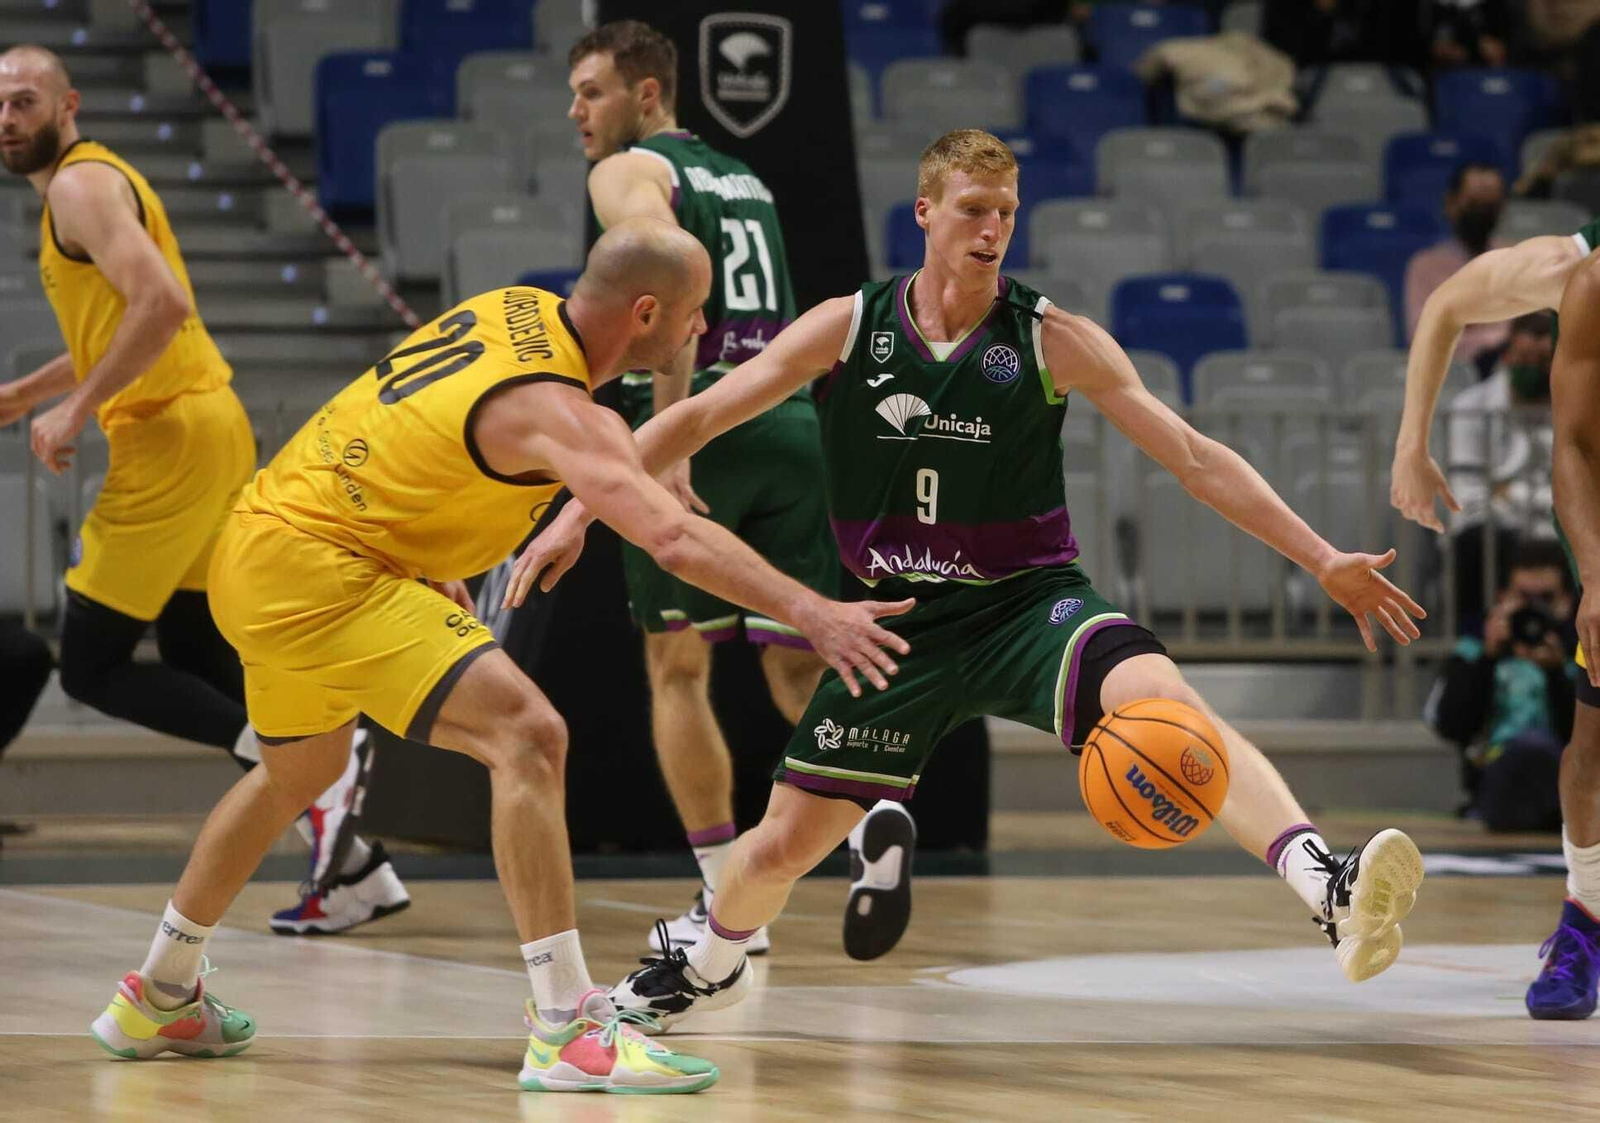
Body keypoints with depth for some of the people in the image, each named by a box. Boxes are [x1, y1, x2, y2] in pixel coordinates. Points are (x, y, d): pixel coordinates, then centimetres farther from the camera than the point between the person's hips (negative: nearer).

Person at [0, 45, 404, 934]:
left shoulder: (82, 186, -11)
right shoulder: (89, 182, 20)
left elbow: (163, 303, -26)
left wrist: (76, 410, -20)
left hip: (170, 438, -10)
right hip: (204, 427, 10)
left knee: (93, 669, -5)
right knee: (203, 675, 12)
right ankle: (353, 865, 10)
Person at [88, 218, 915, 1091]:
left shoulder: (519, 310, 6)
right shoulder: (551, 408, -21)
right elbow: (675, 538, -34)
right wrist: (808, 612, -36)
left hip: (261, 544, 10)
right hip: (313, 568, -10)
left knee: (300, 769, 31)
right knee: (526, 735, -20)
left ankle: (158, 1001, 46)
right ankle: (567, 1030, -24)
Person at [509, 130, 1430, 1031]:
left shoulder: (1055, 341, -8)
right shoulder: (850, 328, -5)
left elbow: (1195, 458, -9)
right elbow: (696, 419, 1)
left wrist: (1323, 560, -15)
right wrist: (578, 513, -5)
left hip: (1028, 602, -2)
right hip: (904, 617, 2)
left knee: (1162, 697, -33)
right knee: (783, 844, 6)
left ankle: (1333, 894, -48)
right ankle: (710, 967, 41)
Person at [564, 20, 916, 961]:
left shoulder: (628, 173, 1)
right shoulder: (743, 179, 25)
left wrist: (667, 437, -23)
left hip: (703, 424, -6)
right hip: (791, 418, 6)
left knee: (678, 668, 7)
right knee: (798, 666, 6)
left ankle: (727, 905, 6)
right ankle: (876, 813, -23)